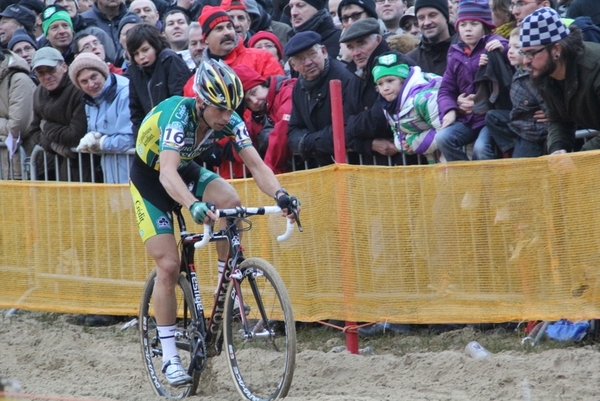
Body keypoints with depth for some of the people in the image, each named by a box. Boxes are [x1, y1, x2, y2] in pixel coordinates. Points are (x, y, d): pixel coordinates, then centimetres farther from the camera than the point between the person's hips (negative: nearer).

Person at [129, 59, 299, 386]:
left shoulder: (229, 121, -20)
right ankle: (169, 356, -1)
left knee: (231, 202, -26)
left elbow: (256, 165, -24)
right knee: (169, 266, -12)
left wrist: (279, 194, -44)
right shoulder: (177, 115, -36)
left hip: (187, 171, 5)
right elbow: (167, 173, -50)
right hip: (150, 178, -4)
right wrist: (194, 205, -68)